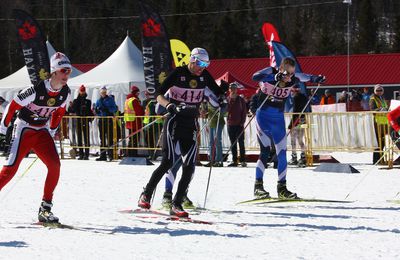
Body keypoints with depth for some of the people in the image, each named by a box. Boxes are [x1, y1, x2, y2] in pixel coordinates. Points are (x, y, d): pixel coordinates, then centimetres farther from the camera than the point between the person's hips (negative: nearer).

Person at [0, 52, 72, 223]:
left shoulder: (65, 93, -5)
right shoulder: (36, 90, -24)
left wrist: (52, 131, 19)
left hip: (42, 132, 5)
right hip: (24, 129, -5)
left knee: (54, 165, -12)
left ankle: (45, 209, -6)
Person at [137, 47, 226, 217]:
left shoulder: (204, 76, 4)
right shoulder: (178, 74, -10)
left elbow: (218, 93, 11)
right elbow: (159, 95, -14)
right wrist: (169, 105, -34)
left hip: (191, 126, 5)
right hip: (174, 122, -5)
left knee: (189, 167, -6)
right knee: (168, 162, -15)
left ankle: (176, 205, 0)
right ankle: (146, 195, 2)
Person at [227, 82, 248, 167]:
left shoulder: (241, 100, 3)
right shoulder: (227, 99, 6)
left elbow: (244, 111, 3)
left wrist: (242, 122, -6)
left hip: (239, 124, -2)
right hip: (230, 124, 2)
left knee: (241, 143, -2)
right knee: (233, 144, 6)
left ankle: (243, 161, -1)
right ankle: (234, 161, 9)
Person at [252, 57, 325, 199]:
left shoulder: (292, 80, -7)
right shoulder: (270, 73, -18)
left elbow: (305, 77, 11)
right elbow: (255, 77, -37)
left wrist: (316, 79, -11)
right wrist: (275, 77, -48)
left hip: (278, 118, 5)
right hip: (263, 116, -5)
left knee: (282, 153, 4)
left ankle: (282, 187, 15)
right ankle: (258, 186, -9)